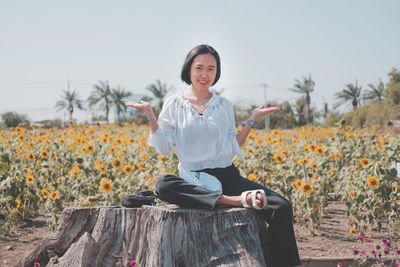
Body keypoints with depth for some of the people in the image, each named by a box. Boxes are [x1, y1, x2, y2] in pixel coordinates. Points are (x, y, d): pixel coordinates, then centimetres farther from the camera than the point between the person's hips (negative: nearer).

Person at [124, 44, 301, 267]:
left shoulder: (224, 106, 11)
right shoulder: (175, 104, 7)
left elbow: (233, 148, 8)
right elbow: (164, 148, 3)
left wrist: (253, 120, 3)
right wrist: (150, 115, -5)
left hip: (227, 176, 2)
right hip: (193, 182, -1)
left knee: (282, 207, -23)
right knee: (163, 185, -39)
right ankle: (237, 200, -40)